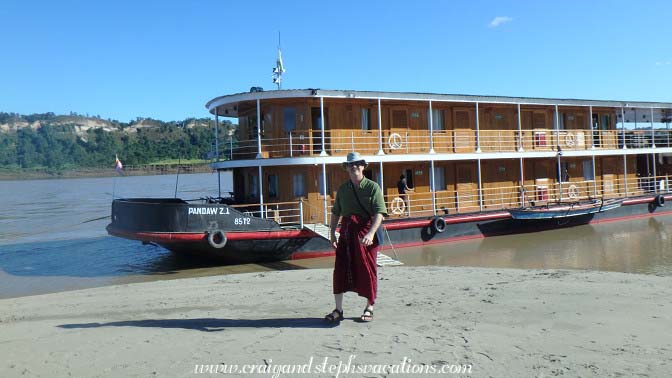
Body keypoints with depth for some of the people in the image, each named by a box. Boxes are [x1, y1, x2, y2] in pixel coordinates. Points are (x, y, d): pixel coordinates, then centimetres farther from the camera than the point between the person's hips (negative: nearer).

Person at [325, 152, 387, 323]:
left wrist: (371, 233, -26)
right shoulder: (342, 189, 10)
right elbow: (335, 213, 17)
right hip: (346, 232, 4)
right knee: (340, 269, 1)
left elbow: (379, 213, -14)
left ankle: (369, 308, 21)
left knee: (367, 270, 4)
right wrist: (332, 233, 9)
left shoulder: (373, 187, -4)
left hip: (366, 233, -4)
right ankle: (338, 310, 11)